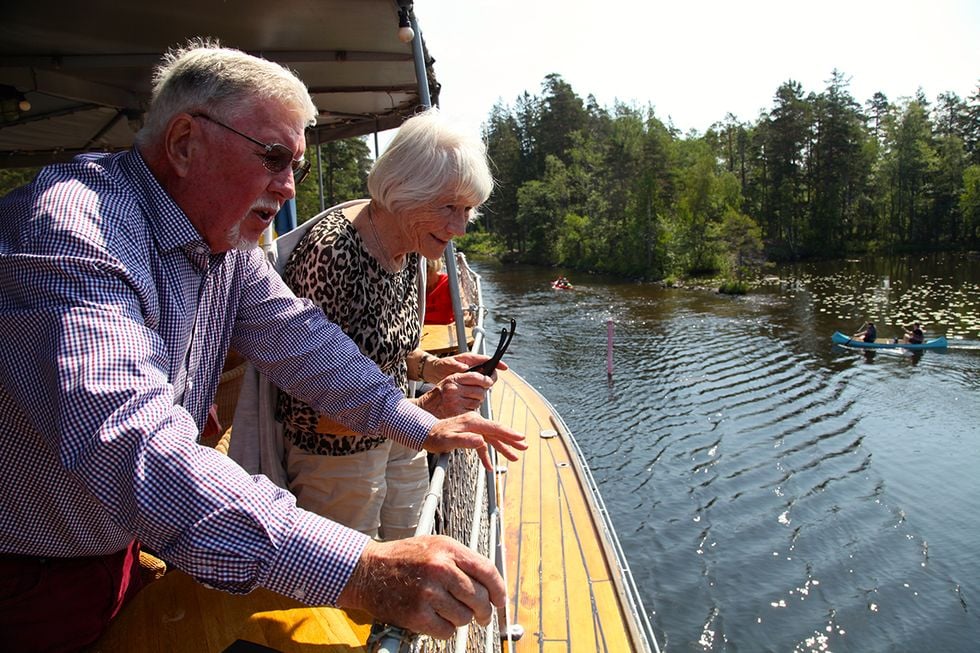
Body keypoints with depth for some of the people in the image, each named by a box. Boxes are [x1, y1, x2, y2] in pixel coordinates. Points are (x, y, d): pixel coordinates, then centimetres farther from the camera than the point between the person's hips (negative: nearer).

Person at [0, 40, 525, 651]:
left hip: (121, 550, 7)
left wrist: (420, 426, -11)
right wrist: (361, 571, -50)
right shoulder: (74, 230, -31)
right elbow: (133, 450, -43)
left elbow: (298, 337, 1)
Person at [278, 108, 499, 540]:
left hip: (398, 444, 8)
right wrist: (424, 408, -32)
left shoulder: (407, 248, -2)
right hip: (337, 455, -7)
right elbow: (312, 410, -26)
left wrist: (434, 367, -6)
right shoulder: (332, 252, -27)